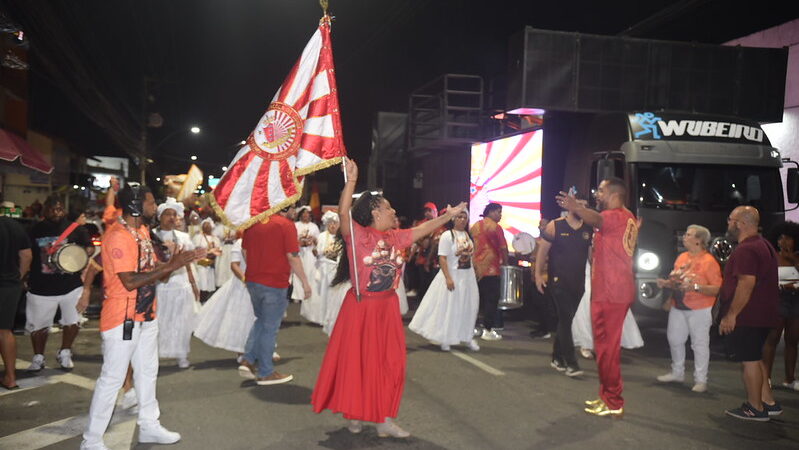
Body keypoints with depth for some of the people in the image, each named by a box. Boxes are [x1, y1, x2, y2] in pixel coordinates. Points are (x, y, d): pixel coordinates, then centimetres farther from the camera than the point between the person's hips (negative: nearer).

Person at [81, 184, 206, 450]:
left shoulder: (142, 231, 8)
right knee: (112, 379, 0)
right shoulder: (118, 236, -21)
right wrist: (170, 266, -23)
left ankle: (149, 426, 33)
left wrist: (179, 260, -4)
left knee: (147, 372, 19)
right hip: (122, 318, -9)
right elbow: (130, 281, -26)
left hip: (146, 316, 9)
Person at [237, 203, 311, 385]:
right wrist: (305, 282, -9)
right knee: (270, 328, 5)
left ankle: (248, 360, 17)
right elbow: (292, 256, -17)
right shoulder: (286, 225, -13)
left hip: (253, 281, 6)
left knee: (261, 321, 24)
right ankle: (265, 373, 14)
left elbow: (245, 251, 12)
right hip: (275, 283, -6)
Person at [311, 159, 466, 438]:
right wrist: (351, 180, -35)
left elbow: (422, 229, 19)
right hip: (360, 308, -6)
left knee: (389, 363, 6)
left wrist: (449, 215, 23)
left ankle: (385, 421, 16)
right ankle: (354, 415, 24)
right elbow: (343, 213, -29)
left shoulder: (394, 237, 8)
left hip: (387, 308, 6)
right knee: (356, 362, 6)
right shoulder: (357, 234, -11)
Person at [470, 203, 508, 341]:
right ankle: (487, 330, -2)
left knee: (477, 298, 15)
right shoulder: (495, 227, -8)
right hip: (490, 268, -7)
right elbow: (503, 248, -11)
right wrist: (505, 261, 4)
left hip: (475, 268, 7)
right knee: (491, 300, -1)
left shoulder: (475, 226, 12)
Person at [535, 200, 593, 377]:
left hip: (578, 283, 5)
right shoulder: (555, 226, -5)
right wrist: (538, 274, -8)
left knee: (565, 320, 13)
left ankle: (557, 357, 25)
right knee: (565, 320, -8)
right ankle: (571, 363, -6)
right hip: (558, 281, -4)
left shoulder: (589, 229, 5)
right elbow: (542, 251, -3)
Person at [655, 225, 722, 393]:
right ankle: (677, 373, 29)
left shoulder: (709, 261, -12)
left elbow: (717, 289, -17)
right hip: (678, 308, 7)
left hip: (699, 310, -7)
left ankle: (701, 380, 11)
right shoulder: (682, 257, 9)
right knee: (674, 340, 13)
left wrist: (696, 287, -27)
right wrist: (666, 283, 0)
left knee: (700, 344, 1)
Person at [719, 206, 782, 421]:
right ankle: (768, 402, 23)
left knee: (749, 360, -2)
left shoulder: (746, 250, -19)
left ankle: (755, 409, 7)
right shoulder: (763, 245, 15)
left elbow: (746, 284, -27)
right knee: (754, 359, 18)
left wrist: (731, 315, -23)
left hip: (746, 316, -10)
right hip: (763, 315, 10)